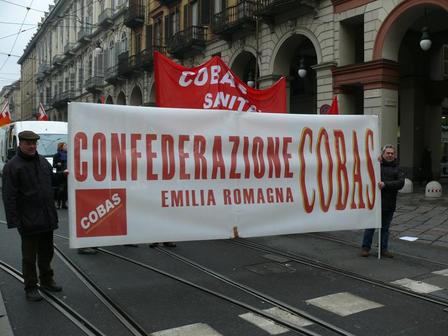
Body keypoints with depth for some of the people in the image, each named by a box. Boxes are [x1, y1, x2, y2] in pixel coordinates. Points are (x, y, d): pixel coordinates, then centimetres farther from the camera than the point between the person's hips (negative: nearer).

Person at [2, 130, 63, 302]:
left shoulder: (43, 161, 9)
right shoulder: (12, 166, -10)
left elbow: (52, 181, 24)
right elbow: (9, 196, -14)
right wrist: (14, 220, -18)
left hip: (47, 218, 6)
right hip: (28, 221, -6)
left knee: (46, 252, 19)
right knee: (29, 256, 6)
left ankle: (46, 280, 35)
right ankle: (30, 287, 20)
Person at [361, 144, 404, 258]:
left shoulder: (397, 169, 8)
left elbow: (401, 183, -5)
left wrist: (385, 184, -19)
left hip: (389, 203, 3)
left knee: (385, 227, 12)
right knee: (370, 226, 3)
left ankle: (384, 249, 22)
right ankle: (365, 247, 13)